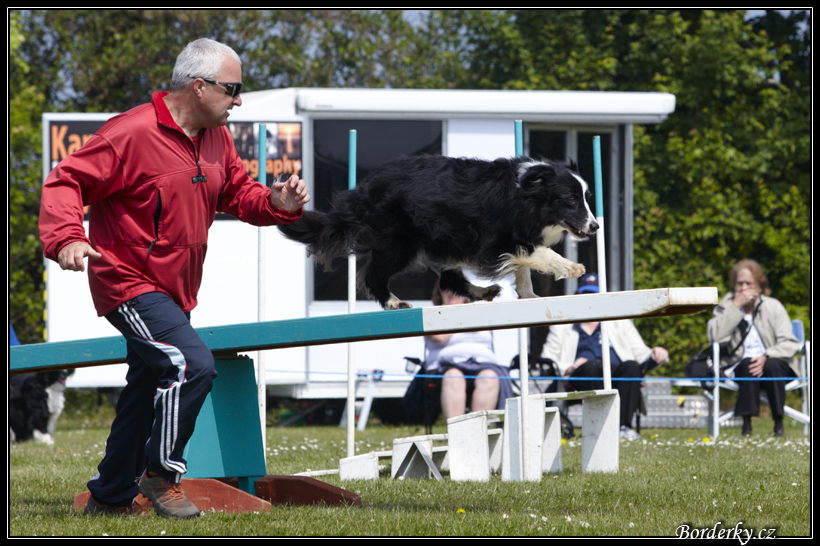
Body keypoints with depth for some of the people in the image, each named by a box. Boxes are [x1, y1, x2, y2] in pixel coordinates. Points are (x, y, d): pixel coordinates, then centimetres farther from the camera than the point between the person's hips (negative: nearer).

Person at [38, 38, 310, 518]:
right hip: (129, 283, -9)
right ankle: (162, 474, -7)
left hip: (173, 290, 9)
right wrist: (67, 238, -34)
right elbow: (66, 182, -17)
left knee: (150, 391, 17)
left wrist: (277, 203, -7)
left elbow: (239, 193, 15)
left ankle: (112, 495, 32)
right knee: (192, 365, -24)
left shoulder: (217, 137, 7)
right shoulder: (133, 133, -19)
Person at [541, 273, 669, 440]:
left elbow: (640, 353, 20)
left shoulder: (620, 323, 29)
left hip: (617, 375, 1)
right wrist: (567, 369, -4)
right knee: (590, 366, -36)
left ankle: (624, 426, -42)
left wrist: (655, 356, -4)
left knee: (631, 365, -33)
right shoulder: (562, 327, 27)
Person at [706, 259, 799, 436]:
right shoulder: (726, 307, 5)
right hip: (740, 368, 0)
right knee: (748, 365, -34)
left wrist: (766, 357, -24)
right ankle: (747, 423, -35)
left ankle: (779, 423, -27)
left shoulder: (773, 307, 4)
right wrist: (735, 307, -16)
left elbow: (789, 343, -6)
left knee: (772, 366, -34)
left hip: (775, 364, 0)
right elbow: (715, 337, -15)